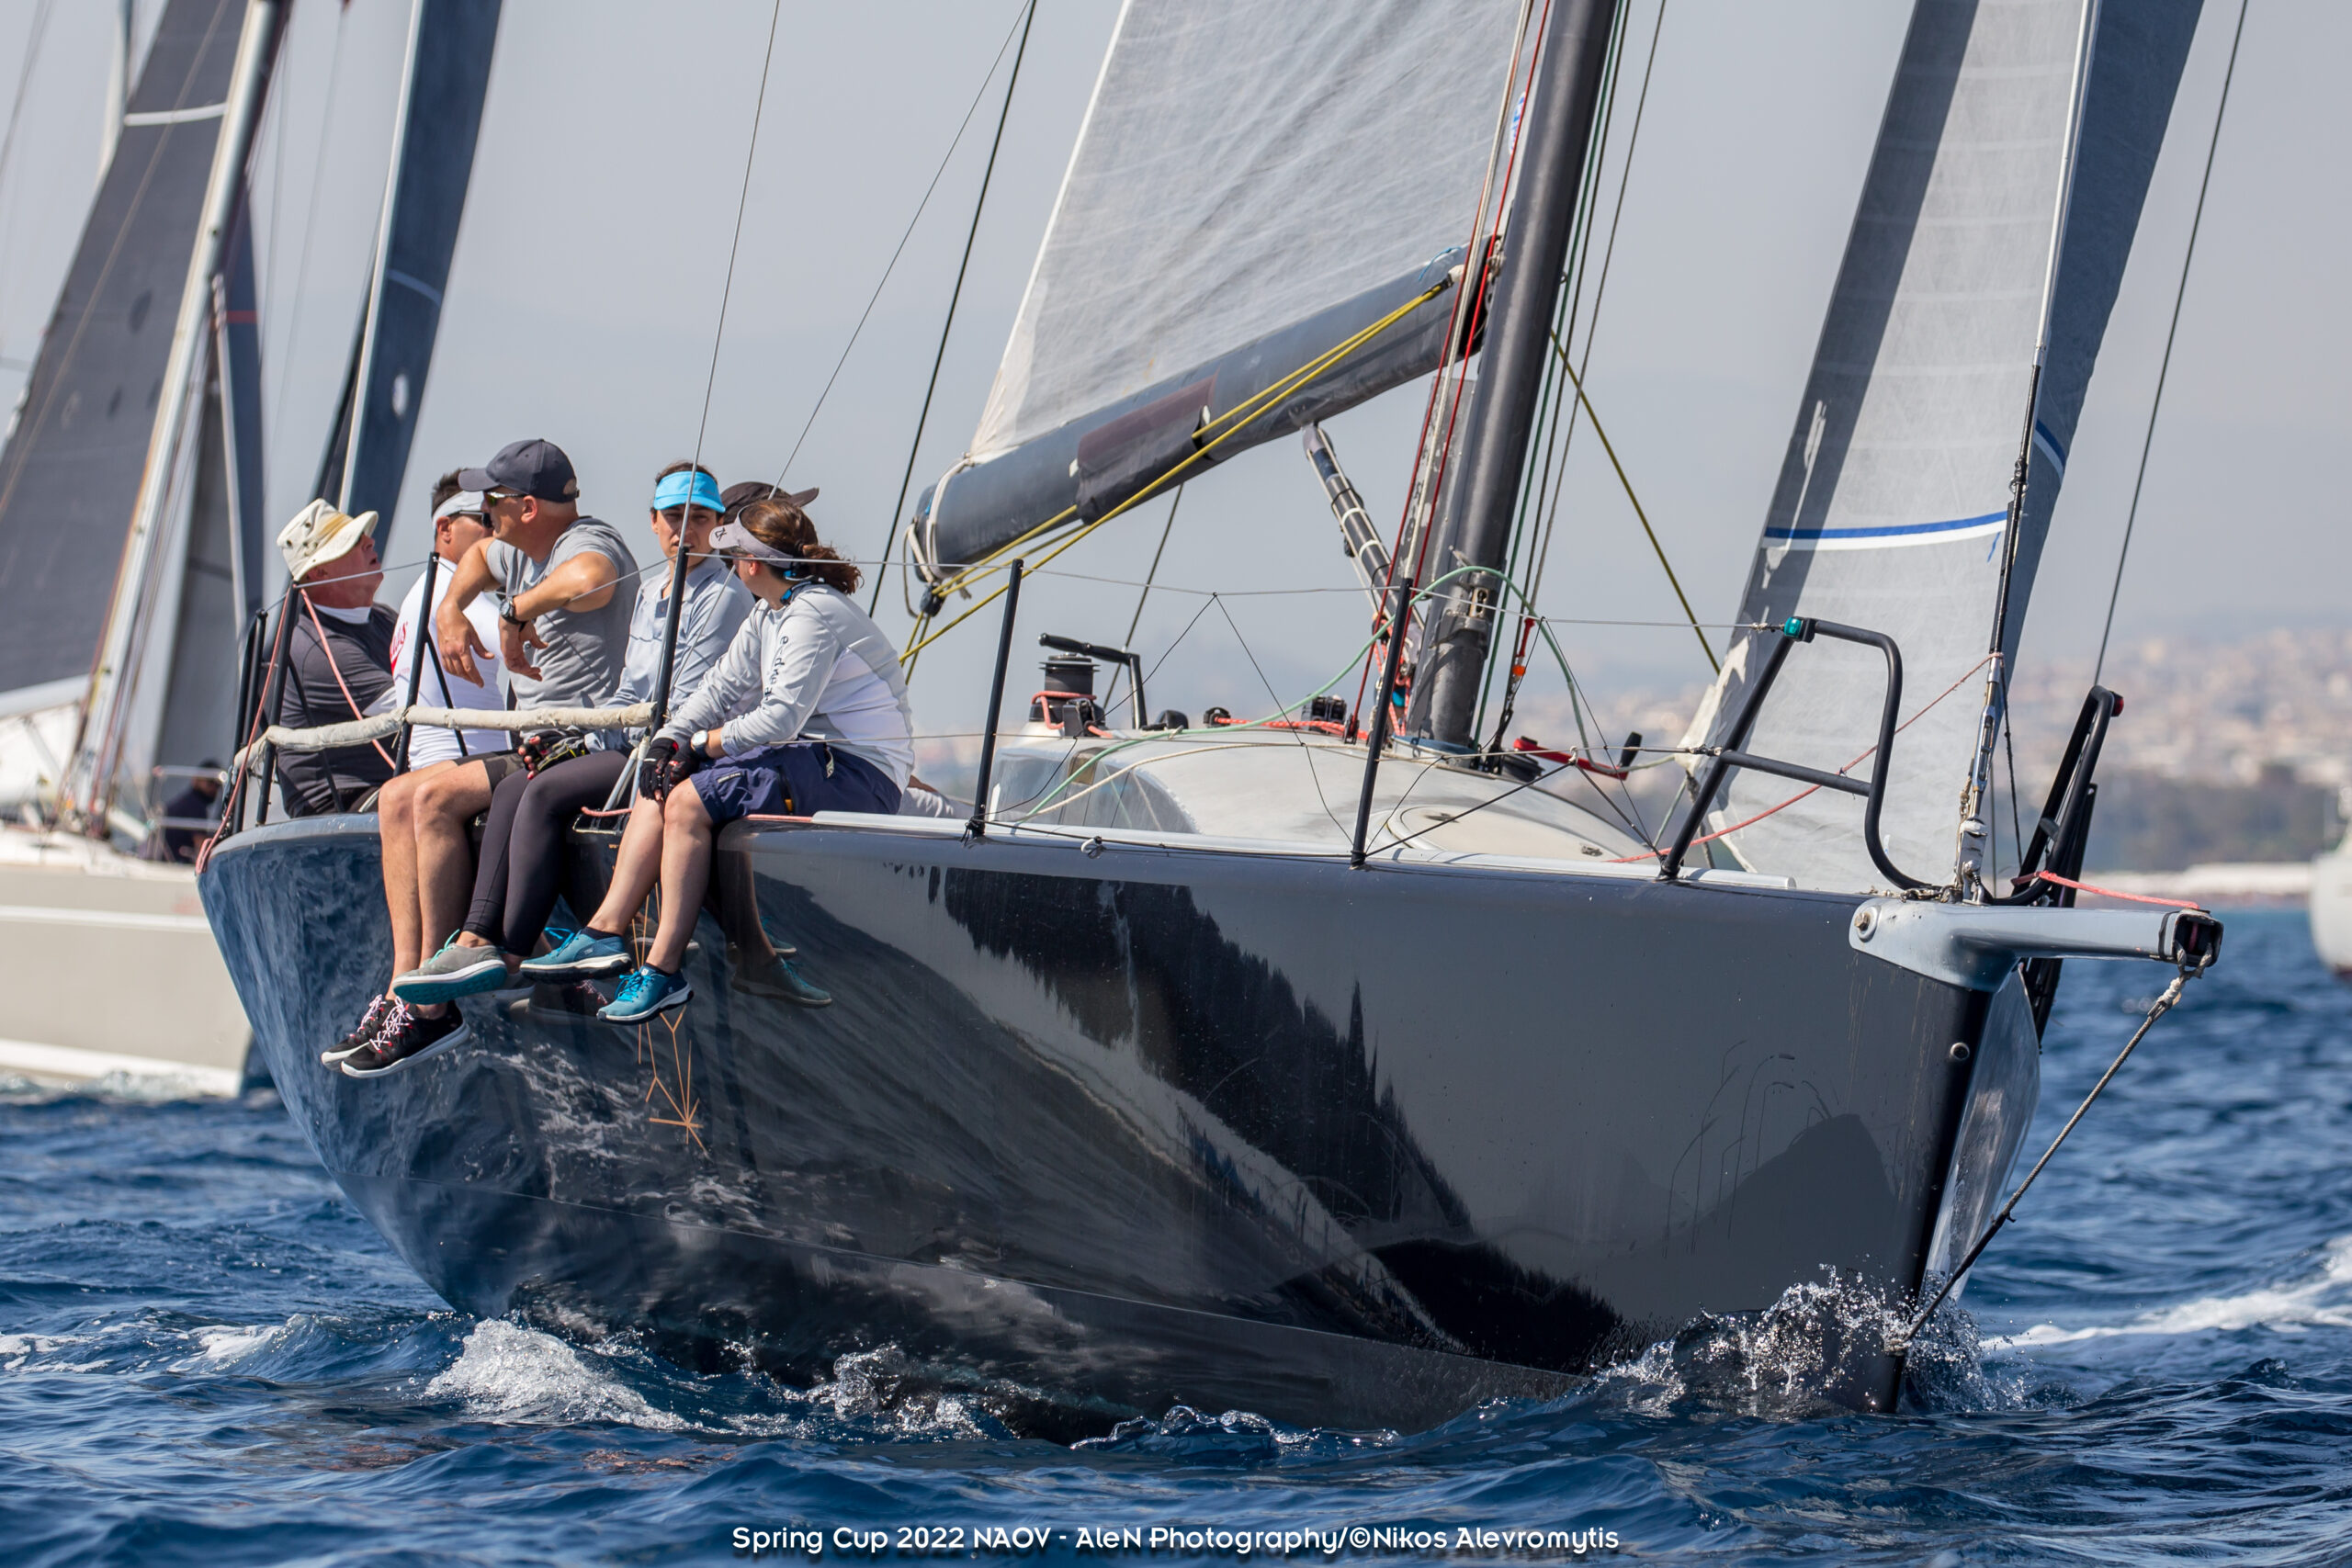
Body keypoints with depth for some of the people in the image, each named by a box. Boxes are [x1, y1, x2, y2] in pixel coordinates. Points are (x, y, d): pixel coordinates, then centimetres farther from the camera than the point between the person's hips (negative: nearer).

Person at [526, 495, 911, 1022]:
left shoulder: (814, 613, -17)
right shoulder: (769, 616, 15)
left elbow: (780, 719, -23)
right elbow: (721, 690, 14)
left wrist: (702, 743, -11)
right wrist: (666, 741, -2)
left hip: (858, 772, -10)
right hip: (810, 757, 10)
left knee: (688, 800, -23)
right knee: (658, 789, 3)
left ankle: (663, 970, -21)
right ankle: (605, 934, -2)